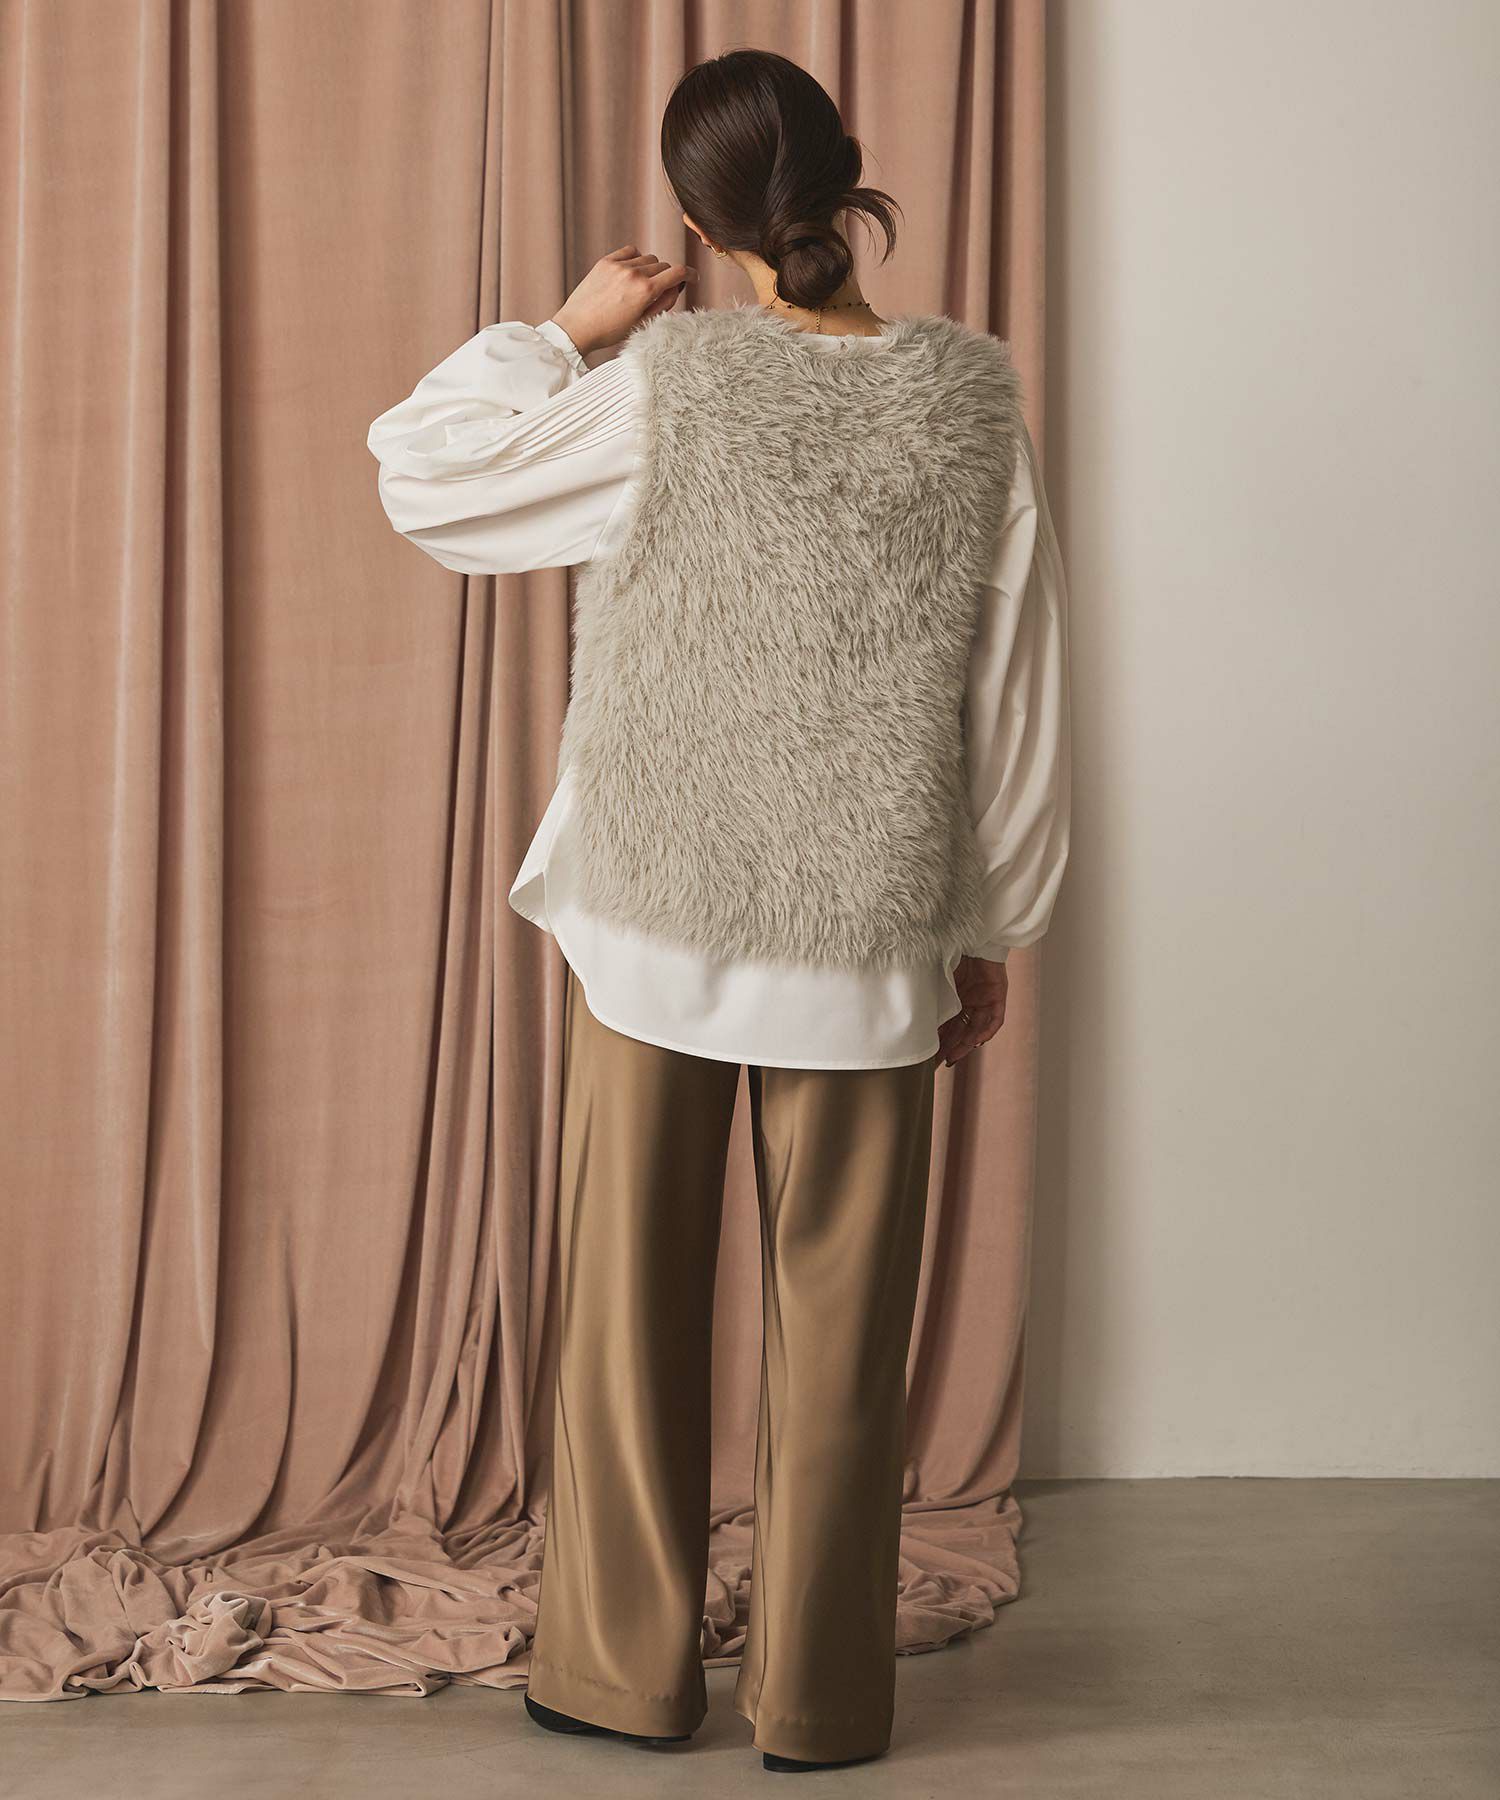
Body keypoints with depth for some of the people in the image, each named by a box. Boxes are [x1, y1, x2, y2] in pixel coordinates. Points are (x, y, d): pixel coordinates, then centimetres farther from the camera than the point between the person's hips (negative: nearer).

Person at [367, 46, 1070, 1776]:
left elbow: (422, 471, 2)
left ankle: (623, 1668, 23)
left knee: (633, 1294, 12)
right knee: (837, 1317, 10)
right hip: (867, 936, 1)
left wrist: (565, 327, 5)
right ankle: (819, 1695, 20)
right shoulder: (970, 401, -4)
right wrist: (991, 933, 9)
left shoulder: (663, 387, -10)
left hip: (653, 917, -1)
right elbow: (1021, 705, 0)